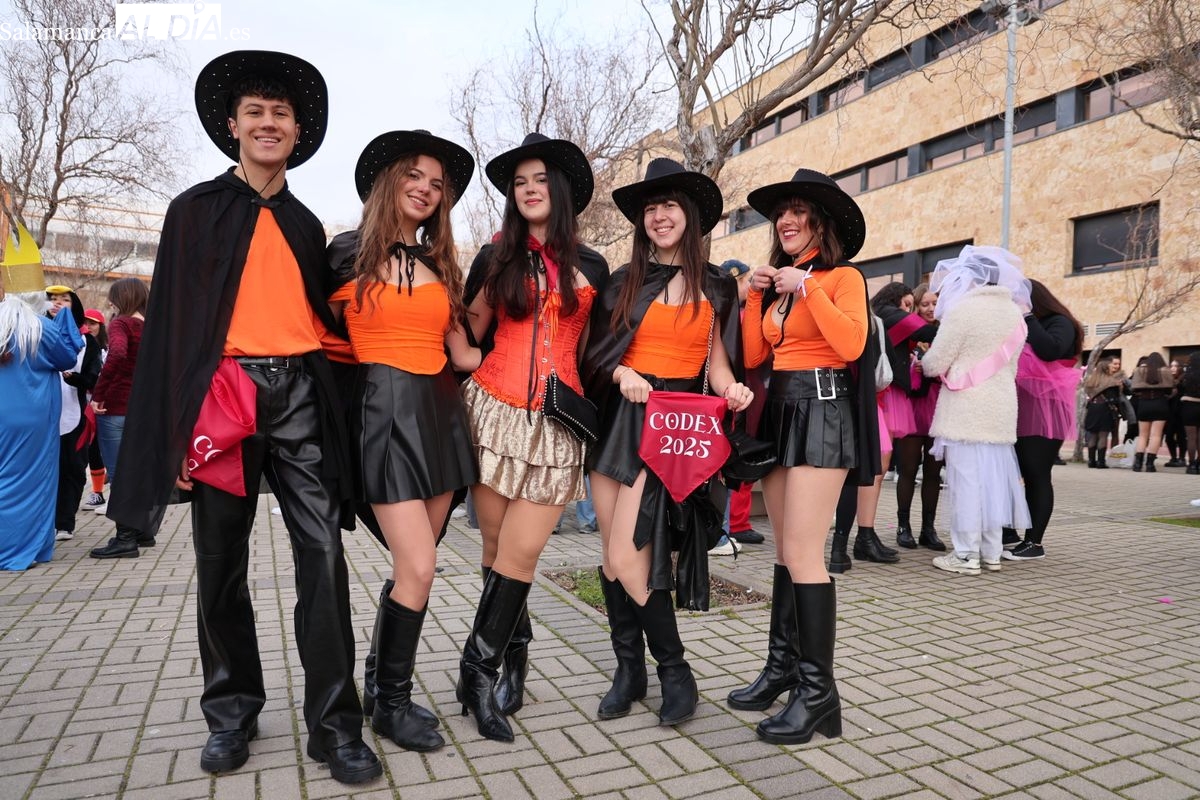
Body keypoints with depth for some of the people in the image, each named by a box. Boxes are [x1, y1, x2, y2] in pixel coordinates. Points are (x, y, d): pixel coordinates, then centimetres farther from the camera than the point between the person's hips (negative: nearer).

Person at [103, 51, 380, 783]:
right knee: (222, 563, 7)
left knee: (323, 557, -5)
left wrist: (333, 404, 9)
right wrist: (180, 425, -7)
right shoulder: (197, 209, 8)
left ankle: (334, 725, 4)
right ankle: (232, 714, 24)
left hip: (300, 395, 2)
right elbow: (172, 319, 2)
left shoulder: (306, 224, 17)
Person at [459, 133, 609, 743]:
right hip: (495, 411, 1)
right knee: (498, 547, 4)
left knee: (520, 553, -5)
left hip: (556, 421, 0)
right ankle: (514, 648, 25)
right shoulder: (495, 257, 10)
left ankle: (479, 669, 8)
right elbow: (468, 336, 11)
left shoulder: (590, 268, 11)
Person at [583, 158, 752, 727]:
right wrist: (621, 374, -12)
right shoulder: (624, 281, 11)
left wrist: (731, 390, -13)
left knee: (626, 557, -12)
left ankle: (675, 673, 7)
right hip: (617, 417, 4)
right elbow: (597, 352, 8)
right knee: (611, 555, 4)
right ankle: (629, 670, 20)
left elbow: (717, 361, 8)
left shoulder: (716, 287, 7)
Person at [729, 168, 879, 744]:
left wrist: (807, 289, -15)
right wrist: (758, 296, 3)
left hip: (822, 409, -7)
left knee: (802, 553, -11)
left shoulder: (843, 276, -1)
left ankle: (818, 691, -3)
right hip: (780, 409, 7)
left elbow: (852, 344, -19)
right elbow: (752, 356, 10)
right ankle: (783, 665, 20)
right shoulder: (777, 282, 18)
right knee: (786, 551, 10)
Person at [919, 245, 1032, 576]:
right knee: (993, 477, 11)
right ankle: (991, 552, 18)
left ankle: (967, 555, 1)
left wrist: (924, 362, 13)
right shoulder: (1014, 312, 13)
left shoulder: (963, 310, -10)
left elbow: (934, 364, -8)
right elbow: (1011, 367, 20)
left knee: (966, 478, -3)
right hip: (1002, 410, 7)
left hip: (967, 411, -7)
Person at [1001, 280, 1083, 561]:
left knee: (1036, 475, -5)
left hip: (1044, 409, -6)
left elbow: (1050, 350, -20)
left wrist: (1028, 316, -12)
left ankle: (1034, 542, 0)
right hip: (1018, 408, 6)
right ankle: (1008, 533, 13)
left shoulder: (1060, 323, 0)